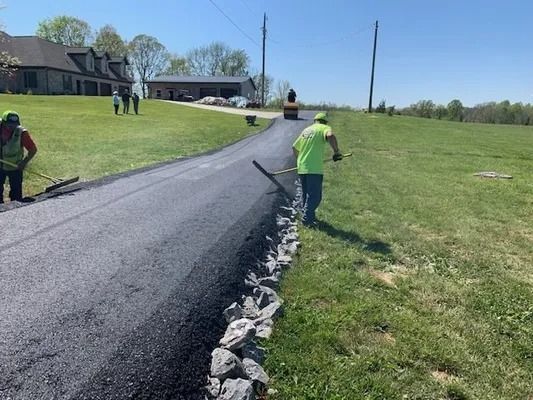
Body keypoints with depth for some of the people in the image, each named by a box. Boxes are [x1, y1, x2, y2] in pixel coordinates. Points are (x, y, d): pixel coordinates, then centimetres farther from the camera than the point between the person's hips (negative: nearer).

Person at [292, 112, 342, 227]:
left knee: (306, 194, 18)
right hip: (314, 169, -7)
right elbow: (330, 136, -25)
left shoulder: (306, 130, 19)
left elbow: (295, 147, 24)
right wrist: (336, 151, -18)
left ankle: (308, 216, 28)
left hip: (301, 168, 7)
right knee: (314, 196, -1)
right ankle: (307, 219, -2)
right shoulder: (325, 128, -1)